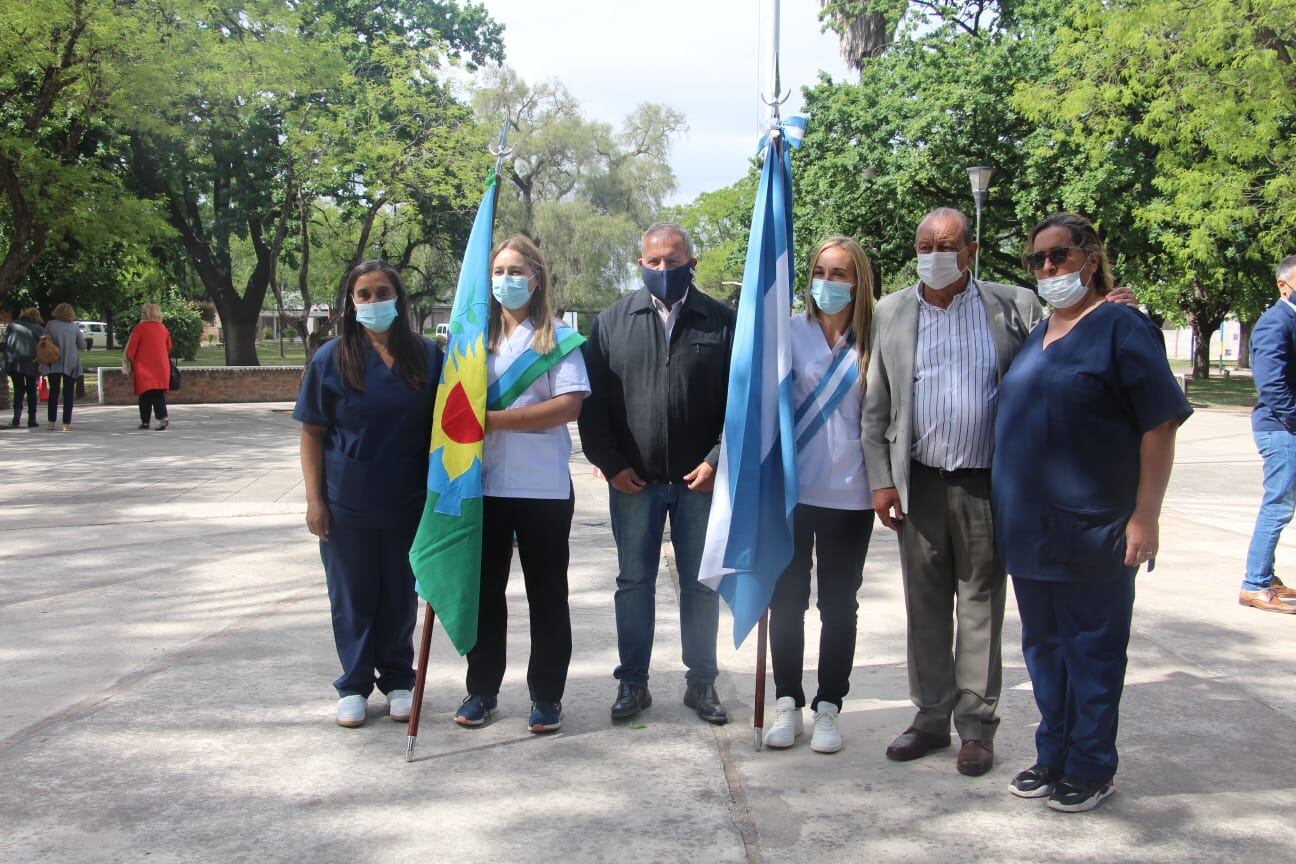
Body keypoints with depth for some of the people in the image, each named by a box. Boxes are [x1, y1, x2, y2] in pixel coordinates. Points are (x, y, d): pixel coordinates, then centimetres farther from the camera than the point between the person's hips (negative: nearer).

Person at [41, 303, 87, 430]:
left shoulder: (50, 325, -3)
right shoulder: (75, 327, -1)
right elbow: (82, 346, 3)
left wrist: (42, 363, 2)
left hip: (53, 364, 0)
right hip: (70, 364, 0)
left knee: (53, 392, 11)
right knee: (68, 393, 5)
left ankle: (52, 422, 9)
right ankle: (66, 423, -1)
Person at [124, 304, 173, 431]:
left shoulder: (140, 327, -7)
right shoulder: (163, 328, 8)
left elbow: (131, 348, -6)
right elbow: (169, 348, 16)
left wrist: (130, 363, 8)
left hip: (144, 367, -4)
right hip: (161, 367, 4)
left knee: (146, 394, 4)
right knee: (159, 394, 6)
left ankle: (145, 421, 6)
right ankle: (163, 417, -13)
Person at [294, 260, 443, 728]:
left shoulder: (427, 356, 1)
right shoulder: (331, 358, -2)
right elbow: (312, 434, 0)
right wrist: (315, 499, -6)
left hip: (408, 502, 1)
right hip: (348, 504, -1)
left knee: (401, 596, 11)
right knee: (352, 597, 9)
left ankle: (398, 680, 27)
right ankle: (353, 686, 23)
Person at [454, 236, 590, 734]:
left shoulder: (558, 338, -1)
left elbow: (569, 406, -13)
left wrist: (495, 419, -16)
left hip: (543, 487, -3)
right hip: (484, 485, 3)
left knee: (547, 594, 5)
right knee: (485, 590, 10)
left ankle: (546, 695, 15)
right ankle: (482, 689, 22)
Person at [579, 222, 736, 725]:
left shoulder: (722, 322, 2)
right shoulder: (613, 322, 5)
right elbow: (592, 400, 3)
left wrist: (717, 459, -8)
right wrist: (610, 464, -4)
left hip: (701, 478, -1)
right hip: (633, 479, 1)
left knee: (701, 584, 8)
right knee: (634, 582, 9)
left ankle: (701, 682, 21)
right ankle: (632, 682, 20)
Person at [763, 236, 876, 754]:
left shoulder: (873, 341, 1)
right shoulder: (791, 333, -1)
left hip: (848, 494, 0)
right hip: (791, 488, 0)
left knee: (838, 604, 8)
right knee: (787, 599, 8)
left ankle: (828, 706, 20)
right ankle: (787, 701, 21)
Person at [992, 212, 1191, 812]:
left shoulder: (1121, 328, -8)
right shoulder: (1034, 334, 13)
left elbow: (1160, 425, -11)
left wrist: (1144, 516, -16)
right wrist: (1005, 510, 15)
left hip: (1091, 531, -7)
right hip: (1029, 530, 7)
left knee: (1092, 649, 4)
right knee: (1043, 647, 15)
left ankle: (1091, 769, 17)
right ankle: (1053, 757, 28)